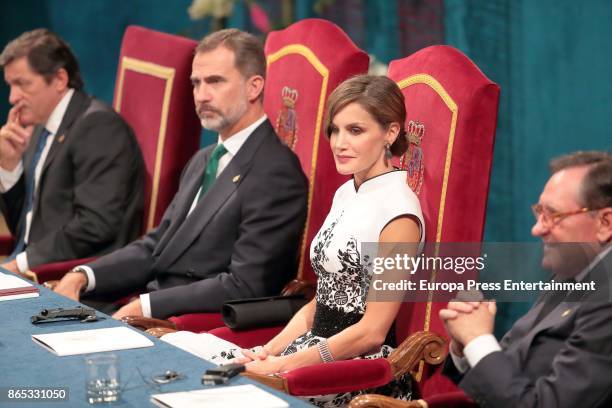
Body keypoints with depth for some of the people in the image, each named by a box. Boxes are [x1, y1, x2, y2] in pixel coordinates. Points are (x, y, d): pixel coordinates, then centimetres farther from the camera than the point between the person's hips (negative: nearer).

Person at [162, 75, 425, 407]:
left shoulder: (398, 211, -14)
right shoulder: (347, 193, 13)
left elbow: (371, 332, -16)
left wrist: (280, 366, -15)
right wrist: (267, 353, 1)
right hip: (315, 350, 8)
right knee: (176, 347, -7)